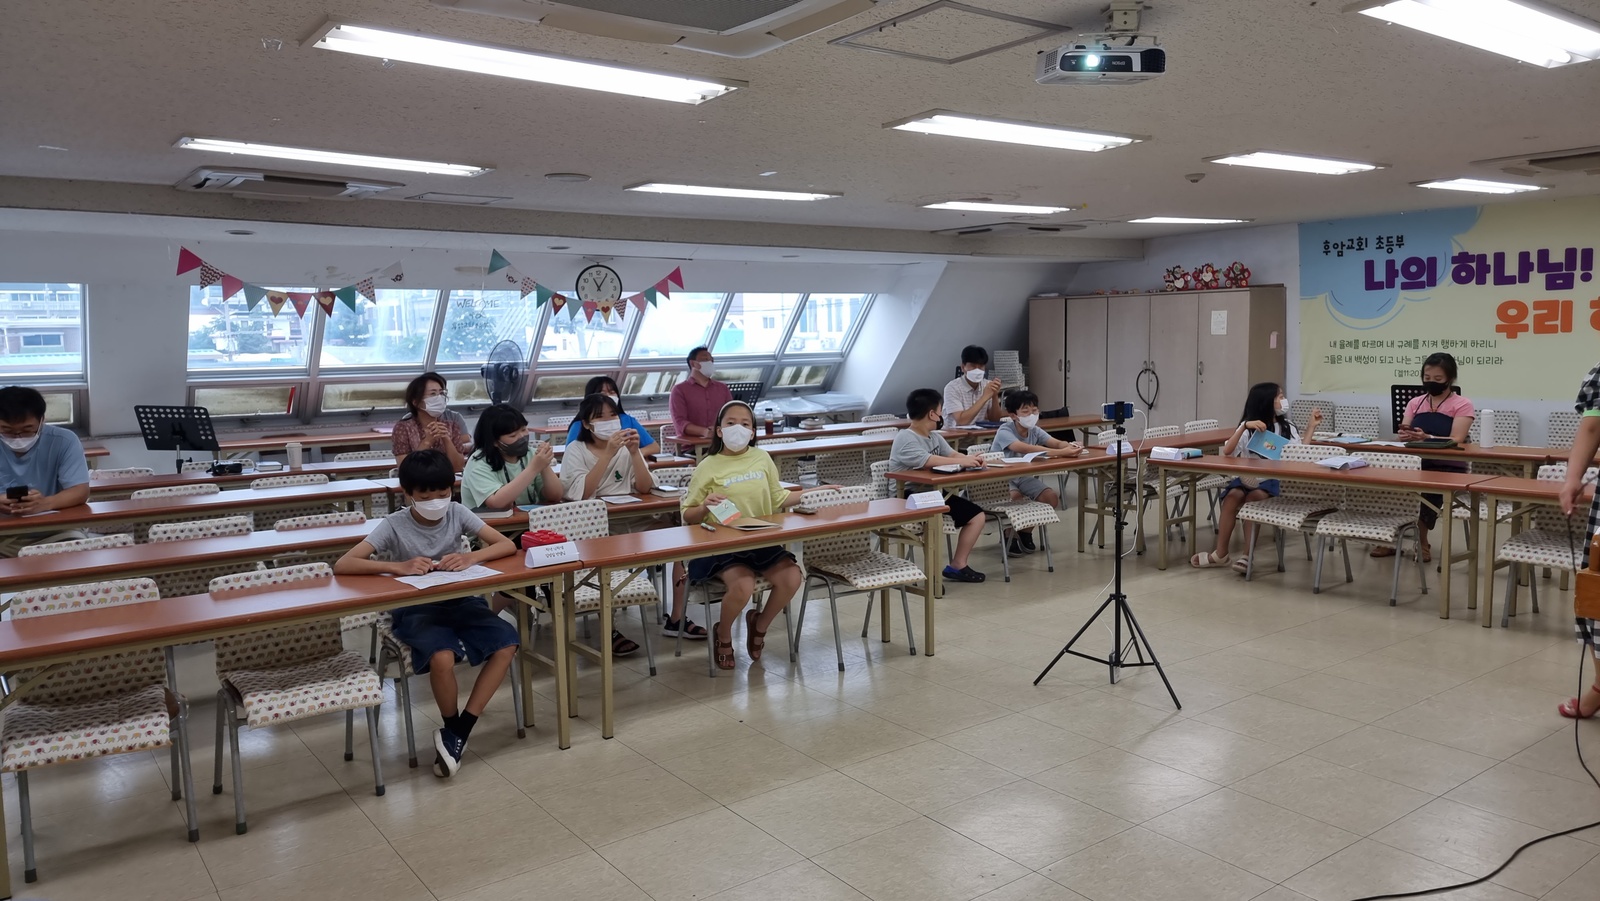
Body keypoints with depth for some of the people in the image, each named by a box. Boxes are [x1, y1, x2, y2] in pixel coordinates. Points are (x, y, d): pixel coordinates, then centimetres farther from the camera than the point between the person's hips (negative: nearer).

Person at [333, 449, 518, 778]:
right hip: (415, 609, -3)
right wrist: (399, 567, -31)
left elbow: (507, 545, -4)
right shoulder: (394, 525, -10)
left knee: (507, 643, -22)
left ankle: (459, 731, -11)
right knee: (442, 658, -33)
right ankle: (452, 729, -2)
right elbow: (342, 566, -18)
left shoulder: (457, 513, -2)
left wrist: (471, 557, -24)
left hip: (460, 601, 4)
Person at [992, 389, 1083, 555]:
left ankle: (1025, 531, 11)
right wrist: (1061, 453, -49)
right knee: (1016, 497, -35)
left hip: (1023, 476, 6)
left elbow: (1057, 443, -17)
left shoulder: (1035, 430, -3)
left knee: (1052, 497, -13)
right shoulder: (1005, 431, -23)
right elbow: (1025, 448, -41)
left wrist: (1070, 446, -43)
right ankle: (1010, 534, -7)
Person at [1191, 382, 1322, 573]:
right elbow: (1227, 452, -8)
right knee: (1233, 495, -31)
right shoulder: (1249, 428, 7)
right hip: (1247, 478, 1)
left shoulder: (1287, 428, 11)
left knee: (1254, 497, -33)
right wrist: (1245, 426, -18)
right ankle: (1220, 554, -25)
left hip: (1273, 480, -1)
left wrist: (1312, 427, -4)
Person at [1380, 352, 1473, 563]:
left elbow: (1456, 441, -14)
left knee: (1425, 490, -34)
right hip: (1417, 463, 4)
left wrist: (1426, 438, -32)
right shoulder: (1415, 403, 15)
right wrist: (1405, 435, -20)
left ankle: (1421, 542, -11)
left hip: (1447, 468, -4)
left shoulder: (1462, 405, 0)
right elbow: (1403, 434, 6)